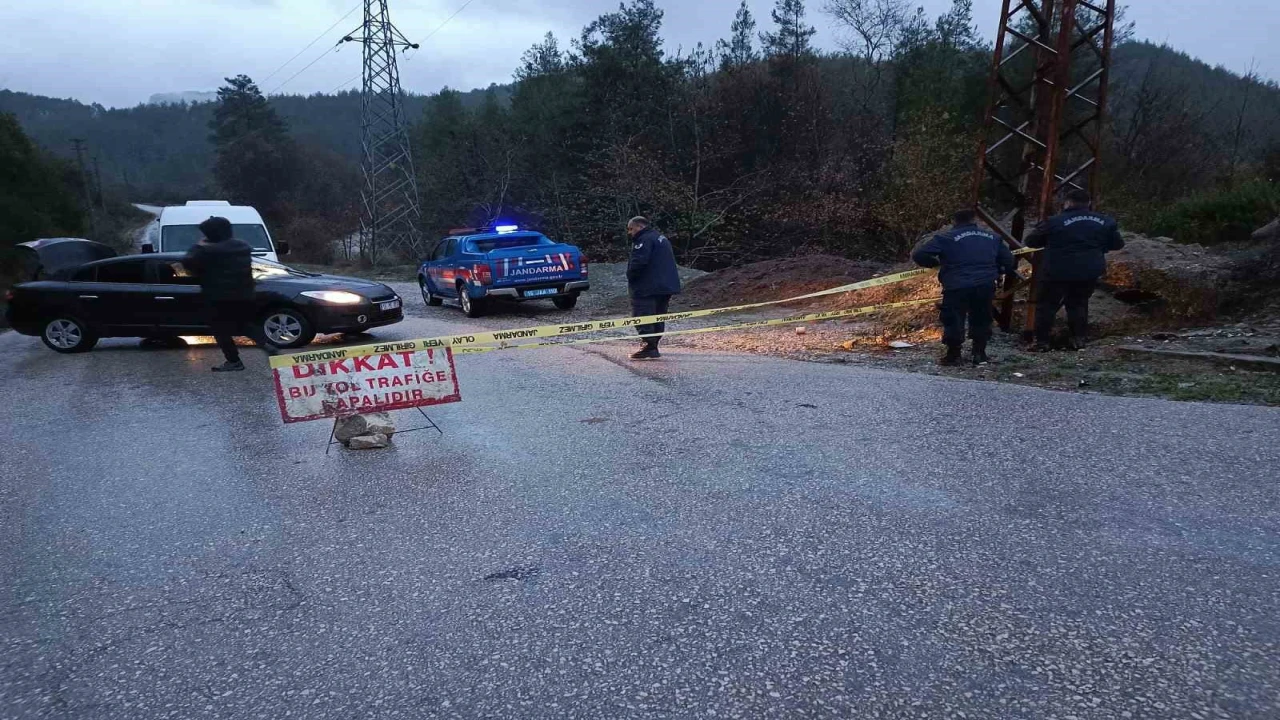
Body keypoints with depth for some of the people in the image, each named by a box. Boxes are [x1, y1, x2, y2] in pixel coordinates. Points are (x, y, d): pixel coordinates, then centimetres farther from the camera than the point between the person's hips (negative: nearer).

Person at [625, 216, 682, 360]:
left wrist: (630, 277, -6)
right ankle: (653, 347, 15)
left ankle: (649, 347, -12)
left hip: (648, 288, -10)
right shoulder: (661, 238, 22)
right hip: (666, 286, 10)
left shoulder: (644, 240, -11)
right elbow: (669, 263, 26)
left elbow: (638, 262, -24)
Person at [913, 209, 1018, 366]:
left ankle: (953, 354, 12)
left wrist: (936, 263, 10)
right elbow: (1010, 264, 15)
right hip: (986, 287, 4)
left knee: (953, 321, 9)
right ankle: (980, 353, 23)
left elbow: (919, 255, -7)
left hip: (957, 287, -4)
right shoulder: (993, 238, 14)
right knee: (981, 320, 20)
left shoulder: (945, 238, 1)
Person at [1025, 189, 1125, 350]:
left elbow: (1031, 241, -3)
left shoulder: (1055, 222, -10)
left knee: (1046, 304, 6)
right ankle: (1078, 338, 19)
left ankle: (1042, 341, 4)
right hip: (1089, 271, 4)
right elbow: (1117, 244, 16)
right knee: (1079, 304, 20)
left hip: (1057, 271, -4)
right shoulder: (1105, 221, 5)